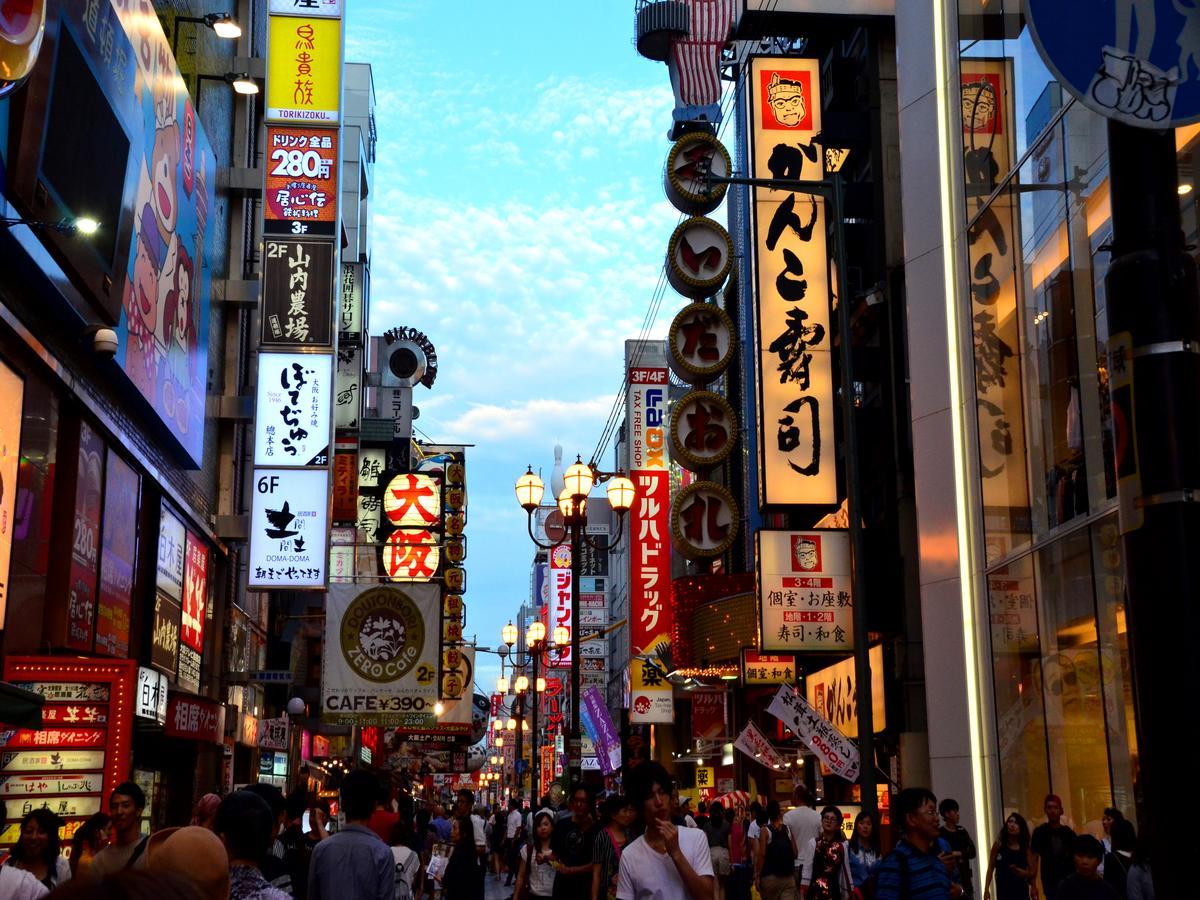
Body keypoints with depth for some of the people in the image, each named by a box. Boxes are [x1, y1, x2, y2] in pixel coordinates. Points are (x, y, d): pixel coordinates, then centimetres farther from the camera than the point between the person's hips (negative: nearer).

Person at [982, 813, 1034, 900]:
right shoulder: (999, 844, 0)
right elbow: (990, 868, 2)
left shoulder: (1025, 848, 3)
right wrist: (986, 890, -3)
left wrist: (1023, 873, -17)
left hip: (1021, 892, 1)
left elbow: (1032, 872, 6)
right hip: (1003, 891, -1)